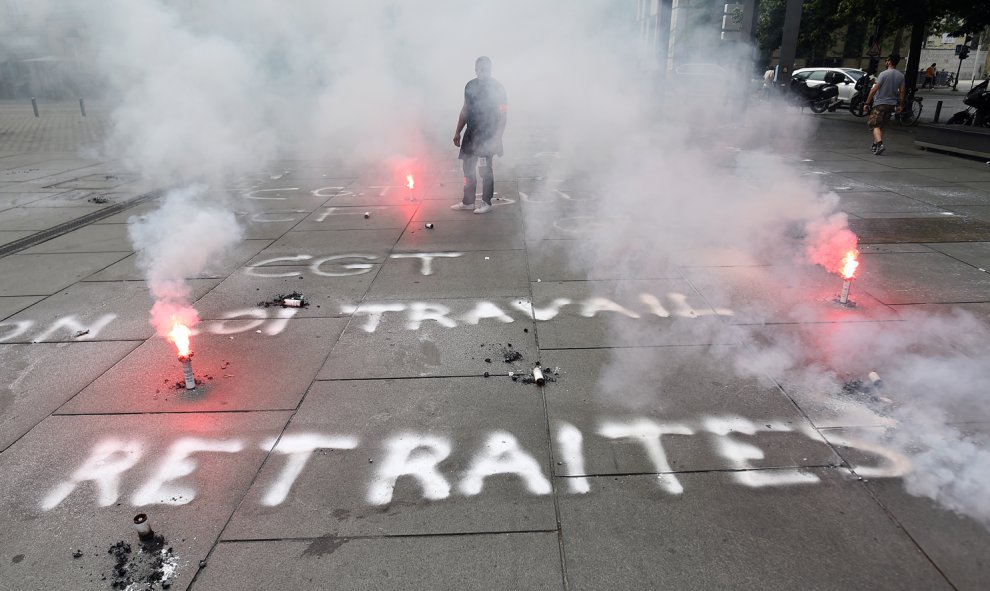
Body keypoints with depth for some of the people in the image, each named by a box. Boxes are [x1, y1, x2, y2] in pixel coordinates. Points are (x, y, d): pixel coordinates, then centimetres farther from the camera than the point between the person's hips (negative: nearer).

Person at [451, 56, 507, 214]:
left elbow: (502, 114, -10)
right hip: (471, 133, 6)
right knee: (467, 167, 9)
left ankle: (486, 203, 9)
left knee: (486, 169, -2)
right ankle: (468, 201, 20)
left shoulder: (497, 88, -8)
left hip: (488, 135, -6)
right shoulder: (470, 86, 9)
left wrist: (497, 137, -18)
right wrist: (457, 132, 16)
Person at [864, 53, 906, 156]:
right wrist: (900, 105, 14)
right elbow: (902, 92, 7)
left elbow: (874, 90, -14)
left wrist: (867, 103, -8)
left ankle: (880, 144, -29)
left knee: (876, 126, -9)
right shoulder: (901, 76, 6)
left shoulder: (884, 74, -12)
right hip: (892, 104, 6)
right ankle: (875, 146, 22)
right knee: (881, 126, 17)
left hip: (880, 103, -6)